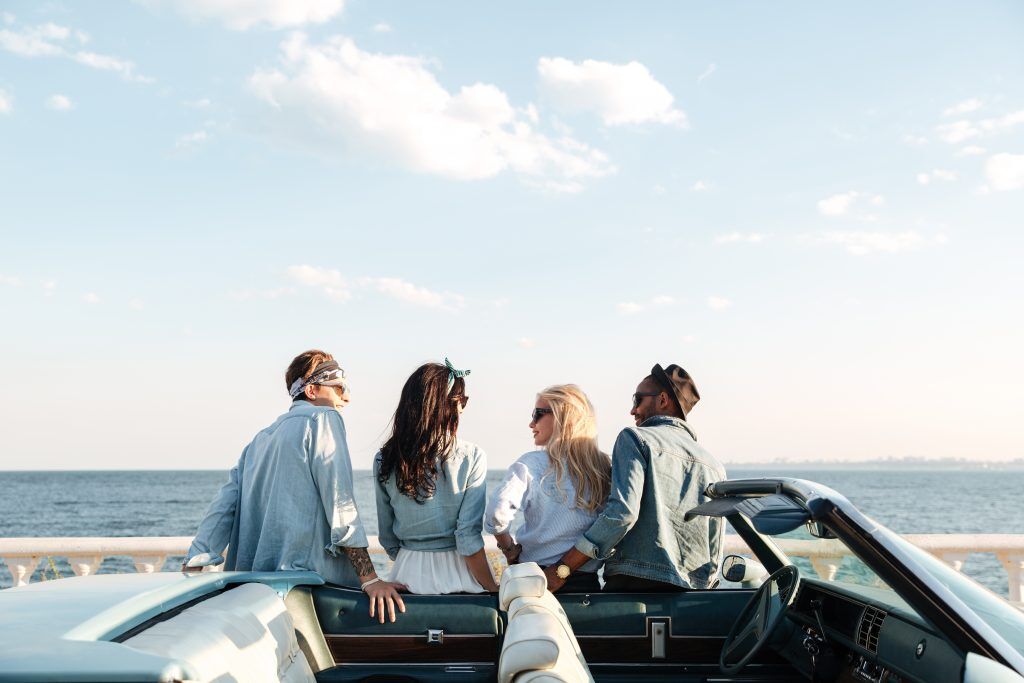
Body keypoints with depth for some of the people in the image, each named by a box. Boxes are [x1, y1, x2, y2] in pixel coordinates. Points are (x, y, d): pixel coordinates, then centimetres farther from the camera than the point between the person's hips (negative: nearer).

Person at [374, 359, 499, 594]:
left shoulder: (384, 460, 1)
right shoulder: (471, 457, -10)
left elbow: (386, 535, 6)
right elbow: (468, 538, -13)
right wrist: (494, 590, -5)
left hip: (407, 574, 4)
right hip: (456, 576, -4)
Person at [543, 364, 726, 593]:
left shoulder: (635, 438, 1)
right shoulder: (715, 467, 19)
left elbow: (621, 512, -15)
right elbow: (714, 558, 16)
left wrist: (561, 569, -14)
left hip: (633, 584, -6)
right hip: (689, 598, 6)